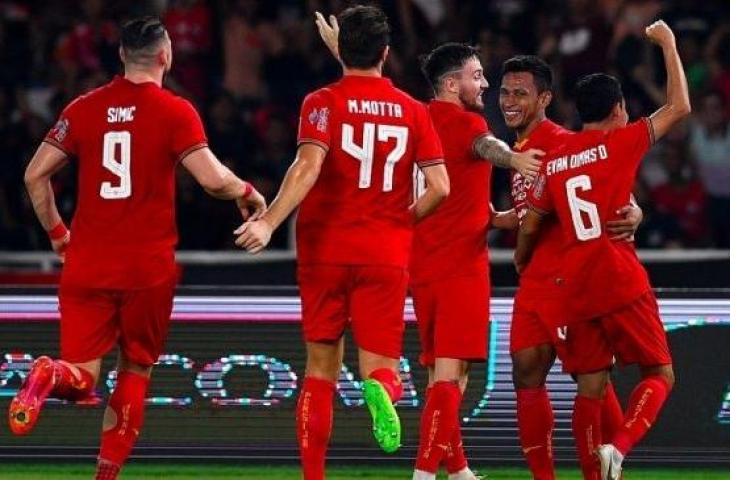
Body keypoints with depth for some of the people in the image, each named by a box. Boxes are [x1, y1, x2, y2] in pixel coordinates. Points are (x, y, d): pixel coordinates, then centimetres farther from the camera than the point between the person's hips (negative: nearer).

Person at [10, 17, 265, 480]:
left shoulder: (84, 108, 5)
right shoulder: (175, 112, -6)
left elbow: (35, 173, 4)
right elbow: (213, 178, -15)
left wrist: (56, 232, 17)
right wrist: (249, 193, 6)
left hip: (87, 266, 2)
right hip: (149, 268, -2)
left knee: (83, 376, 2)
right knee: (135, 372, 16)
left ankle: (49, 376, -33)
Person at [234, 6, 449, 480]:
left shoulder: (323, 103, -2)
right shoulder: (413, 111, 5)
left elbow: (309, 166, -19)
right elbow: (439, 187, -1)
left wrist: (269, 222, -24)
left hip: (326, 250, 0)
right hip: (386, 257, 1)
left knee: (321, 369, 11)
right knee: (380, 365, 2)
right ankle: (383, 389, -35)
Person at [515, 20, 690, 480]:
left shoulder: (554, 160, 11)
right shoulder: (619, 143, -4)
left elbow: (531, 224, 17)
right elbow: (679, 107, -1)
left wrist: (521, 262, 38)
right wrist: (668, 45, 9)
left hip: (574, 287, 5)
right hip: (622, 282, -5)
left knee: (591, 387, 9)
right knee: (660, 374, 3)